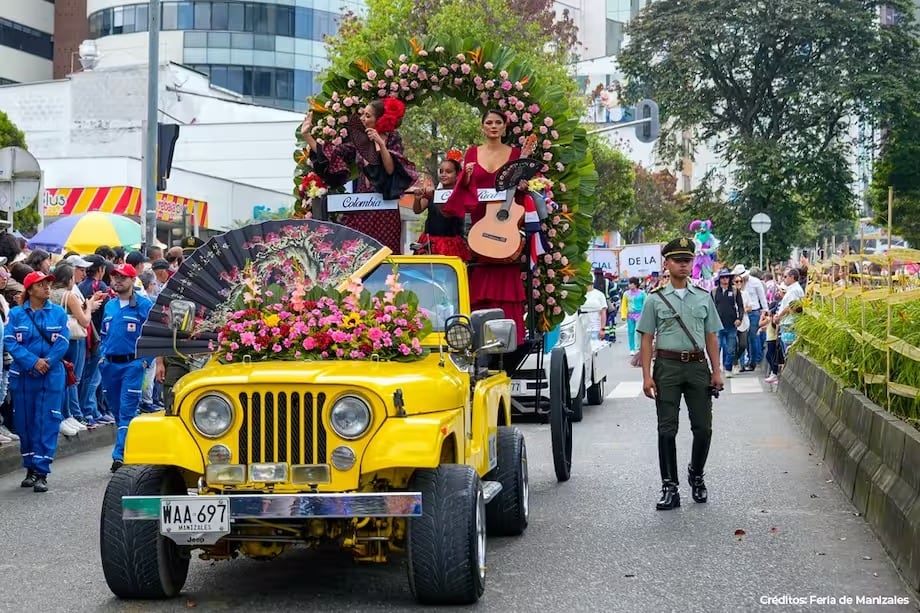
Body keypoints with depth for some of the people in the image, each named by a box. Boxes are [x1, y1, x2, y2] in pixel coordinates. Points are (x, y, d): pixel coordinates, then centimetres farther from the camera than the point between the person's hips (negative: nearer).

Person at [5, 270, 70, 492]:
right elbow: (10, 342, -5)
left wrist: (47, 362, -15)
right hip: (23, 376, 1)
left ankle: (41, 472, -2)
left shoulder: (58, 313, 4)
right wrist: (33, 362, -15)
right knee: (25, 422, 7)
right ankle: (30, 468, 21)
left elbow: (63, 342, -2)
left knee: (47, 423, -5)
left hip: (51, 376, -1)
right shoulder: (16, 314, 3)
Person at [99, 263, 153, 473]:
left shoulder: (144, 305, -4)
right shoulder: (109, 306, 14)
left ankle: (120, 456, -13)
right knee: (117, 411, 11)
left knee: (127, 412, -10)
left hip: (132, 364, -6)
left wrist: (145, 359, -12)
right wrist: (103, 355, 13)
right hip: (110, 365, 6)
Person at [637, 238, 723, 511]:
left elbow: (711, 337, 12)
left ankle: (696, 475, 28)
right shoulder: (655, 300, 3)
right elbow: (646, 339, 1)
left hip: (698, 366, 2)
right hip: (667, 366, -2)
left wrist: (716, 372, 5)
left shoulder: (704, 298, 10)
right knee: (667, 429, -1)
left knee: (703, 428, 4)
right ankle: (669, 488, 5)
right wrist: (647, 375, -7)